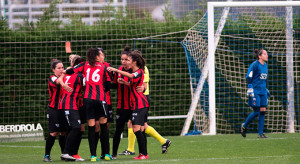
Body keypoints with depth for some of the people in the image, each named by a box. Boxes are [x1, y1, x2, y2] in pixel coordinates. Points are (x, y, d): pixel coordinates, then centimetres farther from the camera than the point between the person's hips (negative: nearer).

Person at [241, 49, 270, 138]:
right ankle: (244, 126, 16)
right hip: (255, 92, -7)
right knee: (256, 112, -7)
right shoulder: (254, 65, -9)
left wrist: (266, 90, 24)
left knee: (262, 111, 1)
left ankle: (260, 133, 4)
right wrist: (250, 89, -16)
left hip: (263, 92, 7)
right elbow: (248, 77, -10)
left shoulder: (265, 65, 14)